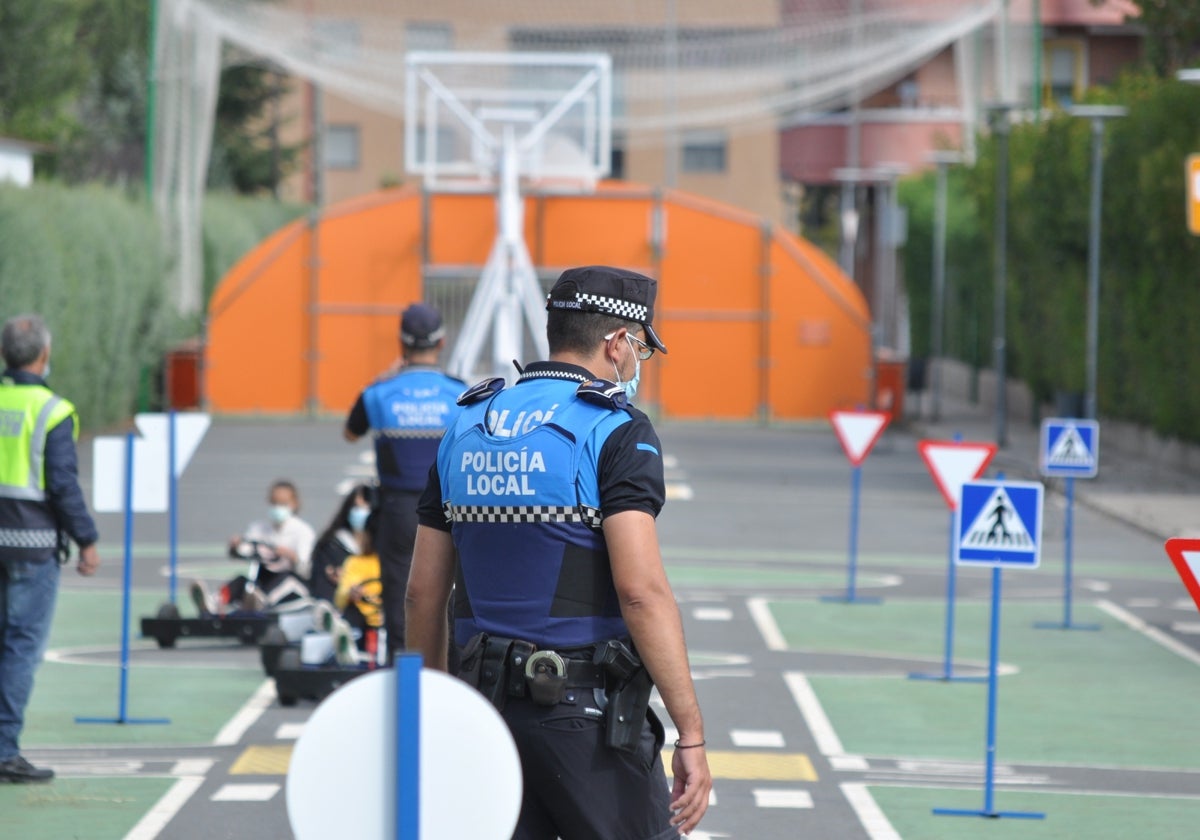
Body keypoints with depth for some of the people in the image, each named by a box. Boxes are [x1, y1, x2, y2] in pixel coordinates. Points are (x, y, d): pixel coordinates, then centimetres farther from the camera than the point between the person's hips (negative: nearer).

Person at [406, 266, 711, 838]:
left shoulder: (468, 428, 11)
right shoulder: (614, 432, -9)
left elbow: (423, 592, 12)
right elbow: (641, 591, -20)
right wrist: (691, 734, -20)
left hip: (490, 704, 6)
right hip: (587, 707, -6)